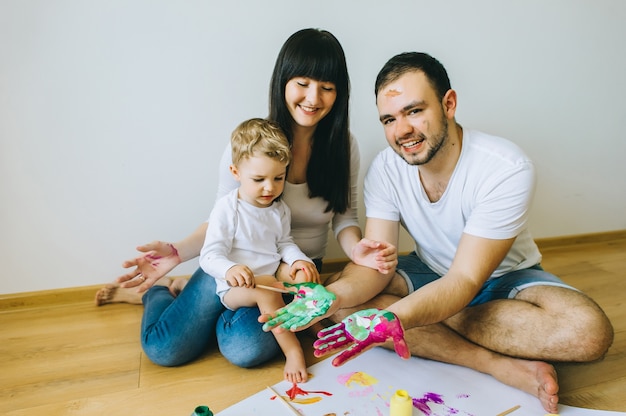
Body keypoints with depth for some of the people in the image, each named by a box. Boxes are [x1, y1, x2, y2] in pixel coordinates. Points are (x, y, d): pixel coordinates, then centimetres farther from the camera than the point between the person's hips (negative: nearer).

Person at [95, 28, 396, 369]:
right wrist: (177, 252, -23)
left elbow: (344, 218, 0)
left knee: (246, 348, -25)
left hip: (296, 272, 2)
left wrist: (357, 249, -23)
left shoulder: (343, 146, -6)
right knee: (164, 348, -14)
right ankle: (157, 290, 23)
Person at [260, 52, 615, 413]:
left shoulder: (508, 169, -27)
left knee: (588, 331, -32)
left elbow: (464, 281, -29)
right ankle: (504, 366, -21)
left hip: (505, 277, -2)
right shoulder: (385, 168, -14)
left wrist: (394, 317, -48)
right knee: (345, 302, -22)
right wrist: (332, 296, -40)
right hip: (430, 273, 3)